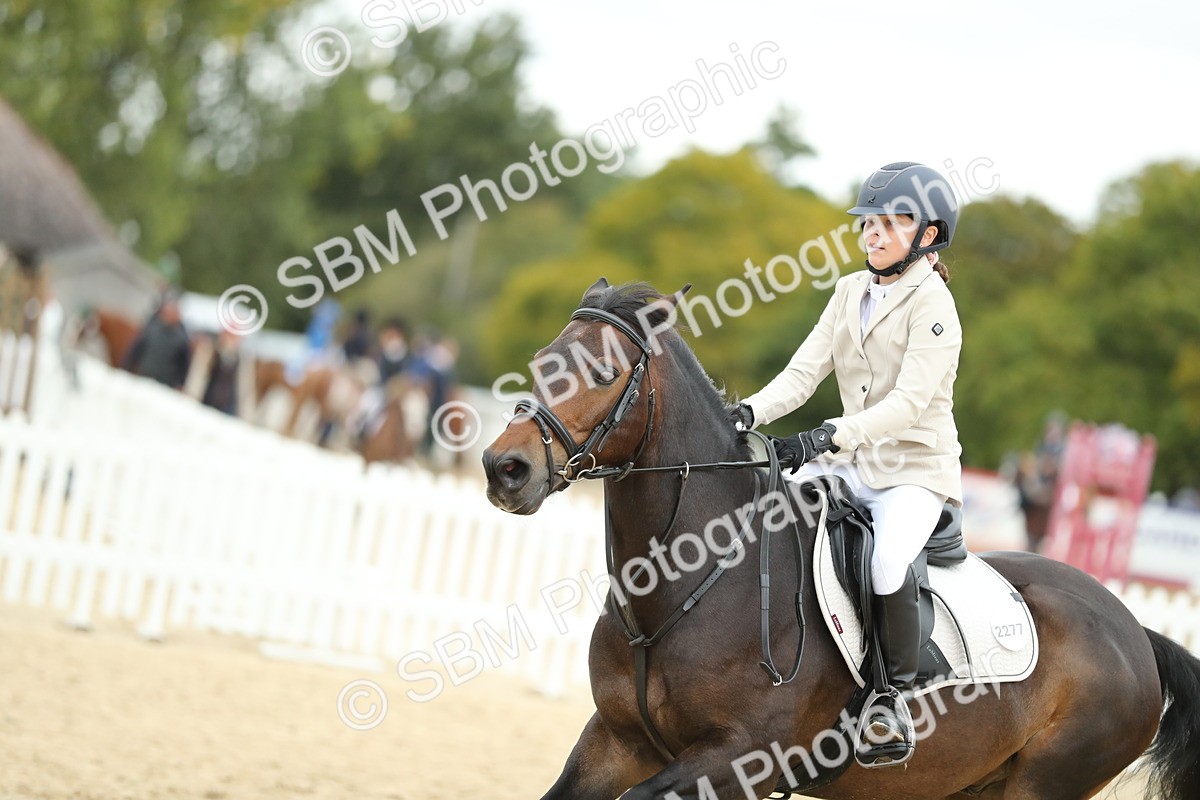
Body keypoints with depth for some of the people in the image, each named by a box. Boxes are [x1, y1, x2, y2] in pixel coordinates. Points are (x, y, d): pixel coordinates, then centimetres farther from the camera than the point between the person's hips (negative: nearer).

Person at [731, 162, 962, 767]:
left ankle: (895, 698, -14)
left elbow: (909, 401, -22)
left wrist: (831, 436, -34)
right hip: (850, 465, 7)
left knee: (888, 562, -33)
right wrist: (752, 411, -16)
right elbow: (804, 371, 3)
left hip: (917, 467, -7)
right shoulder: (850, 292, 10)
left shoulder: (931, 303, -11)